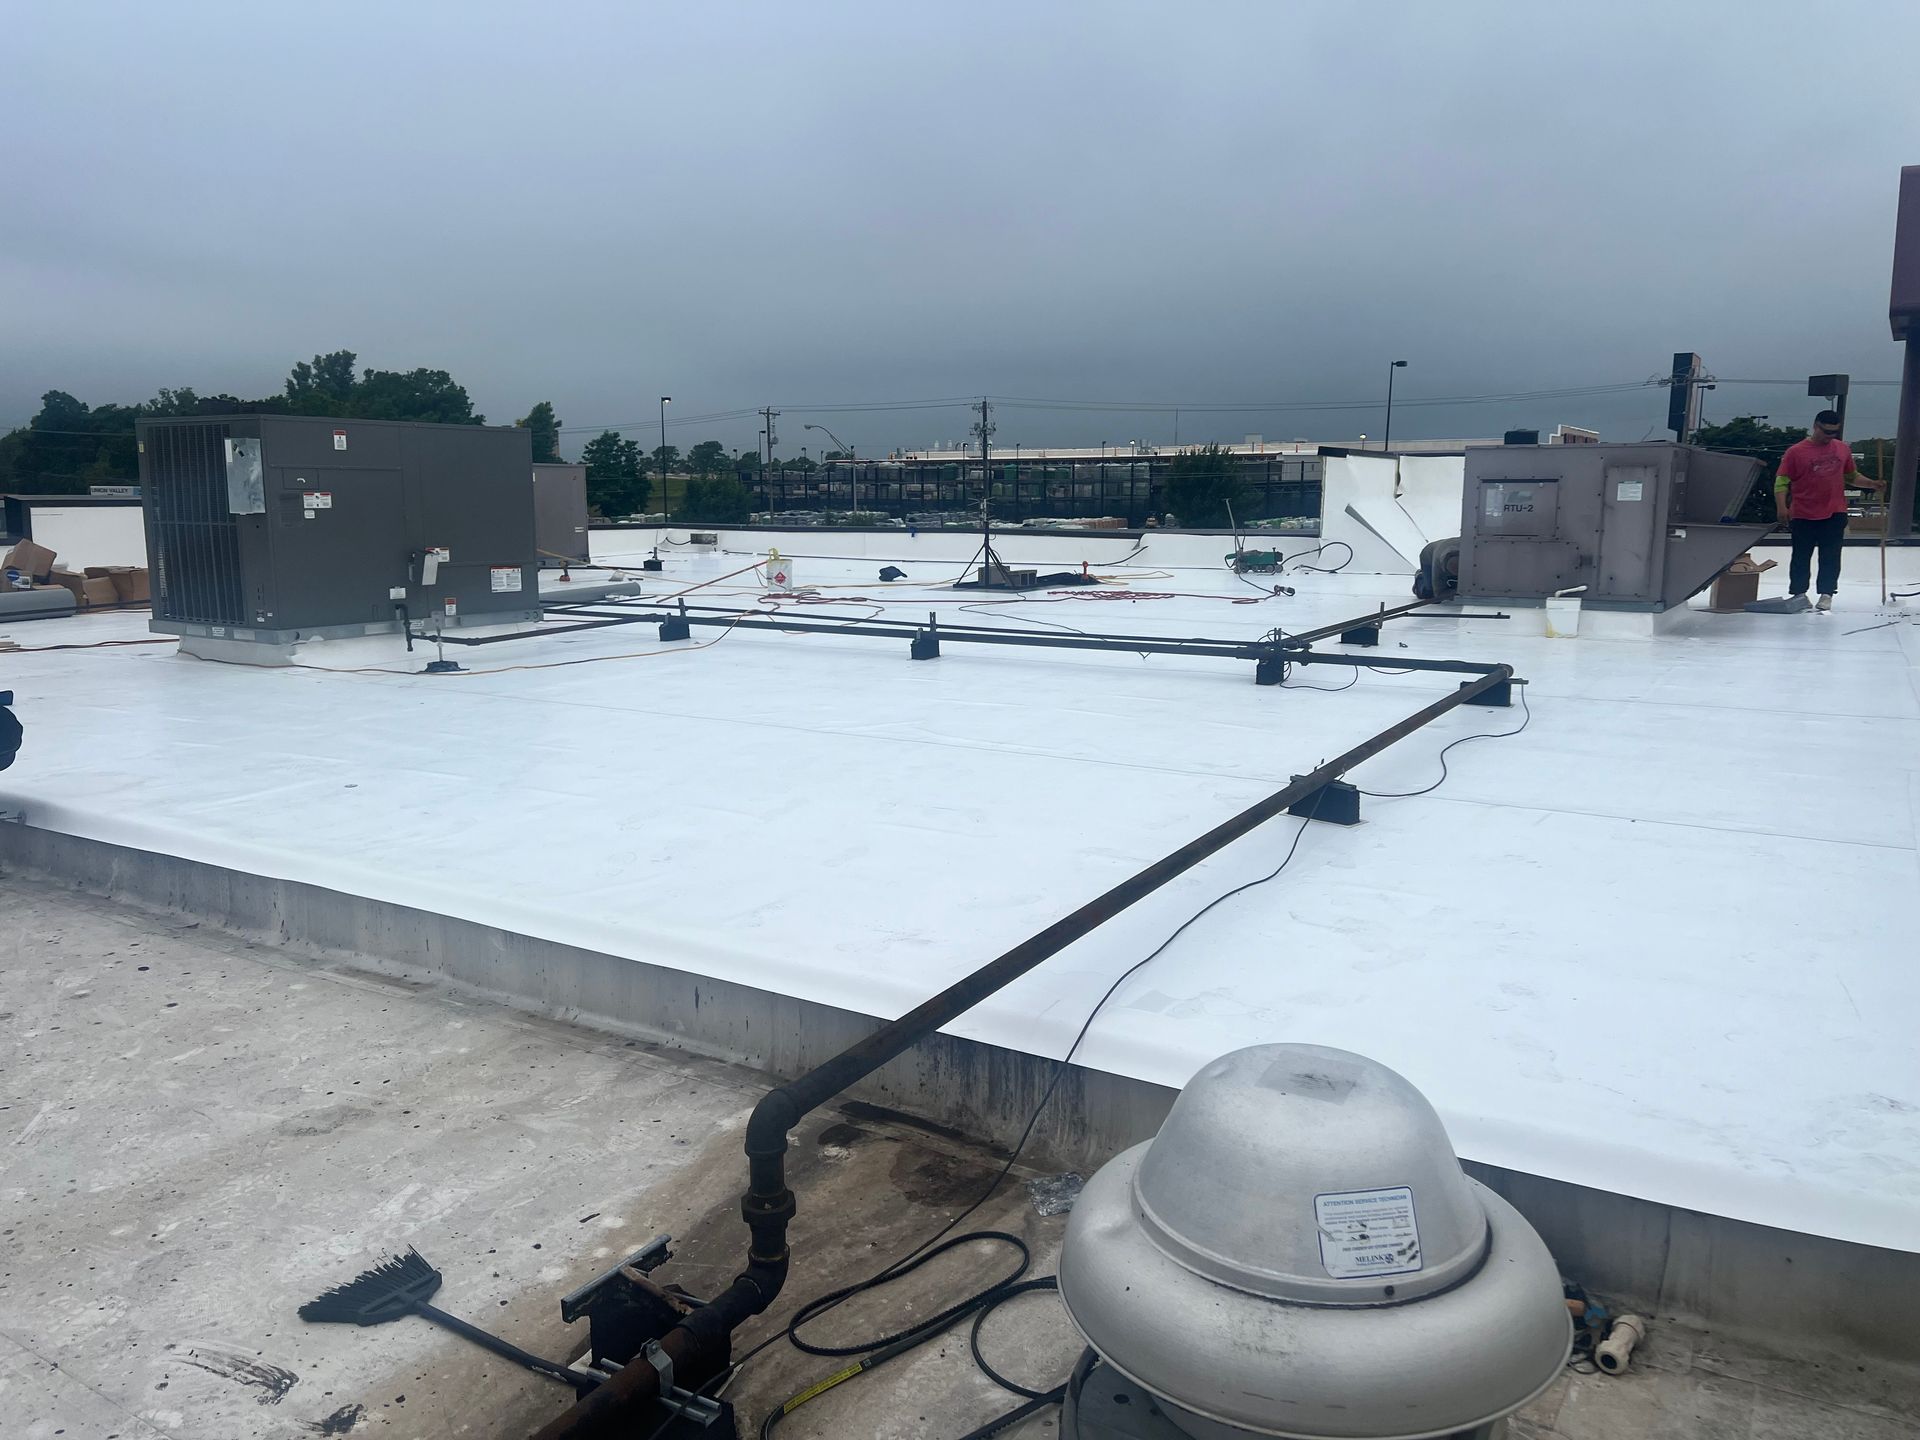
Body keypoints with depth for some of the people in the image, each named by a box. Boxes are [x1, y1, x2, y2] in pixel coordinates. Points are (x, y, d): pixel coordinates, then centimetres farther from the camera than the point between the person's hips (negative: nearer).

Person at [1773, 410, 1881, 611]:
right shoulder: (1796, 452, -5)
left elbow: (1851, 476, 19)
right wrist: (1782, 507, -17)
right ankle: (1798, 594, 16)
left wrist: (1871, 484, 3)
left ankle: (1826, 595, 6)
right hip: (1803, 517, -2)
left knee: (1830, 557, 1)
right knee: (1801, 557, 6)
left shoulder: (1842, 449, 8)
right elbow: (1782, 482, -7)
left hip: (1835, 514, 2)